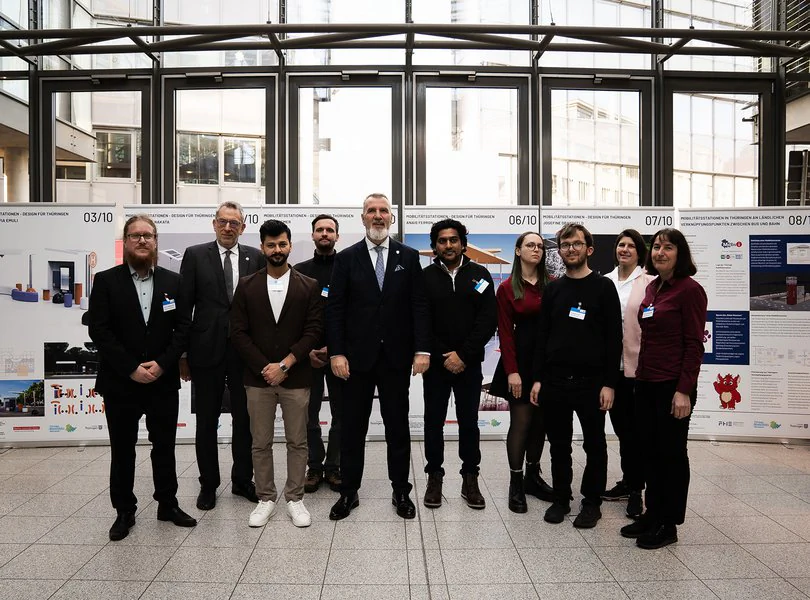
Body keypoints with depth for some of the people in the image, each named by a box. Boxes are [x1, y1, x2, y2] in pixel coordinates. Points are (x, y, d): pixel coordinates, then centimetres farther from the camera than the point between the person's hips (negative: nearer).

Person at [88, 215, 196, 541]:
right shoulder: (106, 280, -2)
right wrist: (131, 368, -15)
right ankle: (124, 511, 26)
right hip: (120, 383, -1)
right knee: (122, 450, 11)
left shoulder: (173, 281, 4)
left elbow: (183, 327, 0)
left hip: (163, 381, 2)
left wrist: (161, 363, -12)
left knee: (165, 447, 12)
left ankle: (168, 504, 28)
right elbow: (98, 330, -8)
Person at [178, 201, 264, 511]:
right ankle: (208, 484, 26)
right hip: (207, 349, -1)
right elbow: (184, 305, -1)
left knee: (244, 419, 11)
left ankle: (242, 480, 28)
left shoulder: (255, 258, 4)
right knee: (207, 422, 10)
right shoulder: (195, 255, 0)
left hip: (245, 351, 1)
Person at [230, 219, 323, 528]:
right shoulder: (247, 286, 4)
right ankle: (266, 499, 23)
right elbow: (238, 332, 0)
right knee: (260, 444, 9)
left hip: (296, 378, -1)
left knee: (297, 442, 7)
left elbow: (314, 331, -5)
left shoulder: (309, 286, 1)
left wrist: (284, 365, -12)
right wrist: (264, 368, -9)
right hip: (257, 377, 1)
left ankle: (295, 499, 21)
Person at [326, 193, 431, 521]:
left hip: (396, 357, 1)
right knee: (352, 428, 9)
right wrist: (336, 352, -9)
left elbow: (419, 306, 0)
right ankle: (349, 491, 23)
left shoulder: (408, 256, 4)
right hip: (357, 357, 0)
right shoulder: (346, 258, 2)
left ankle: (401, 491, 25)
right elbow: (335, 308, -1)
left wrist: (422, 349, -8)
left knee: (398, 426, 11)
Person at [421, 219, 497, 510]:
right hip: (436, 363, 0)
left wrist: (463, 355, -11)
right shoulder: (425, 277, 1)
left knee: (469, 422, 8)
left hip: (469, 363, 0)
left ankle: (470, 480, 21)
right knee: (434, 421, 8)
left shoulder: (479, 275, 2)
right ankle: (434, 477, 21)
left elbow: (488, 320, -5)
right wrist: (443, 357, -10)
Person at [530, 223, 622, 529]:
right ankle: (561, 498, 25)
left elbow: (614, 338, -5)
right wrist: (538, 378, 4)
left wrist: (609, 383, -10)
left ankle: (592, 502, 23)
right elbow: (542, 336, 10)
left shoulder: (603, 286, -2)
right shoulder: (552, 289, 9)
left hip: (591, 381, -3)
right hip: (555, 380, 3)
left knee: (594, 445, 9)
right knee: (559, 444, 11)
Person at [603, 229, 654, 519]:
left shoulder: (649, 283, -5)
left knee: (635, 429, 3)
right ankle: (628, 482, 29)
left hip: (638, 367, -5)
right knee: (621, 427, 15)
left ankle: (636, 490, 14)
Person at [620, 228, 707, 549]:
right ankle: (653, 514, 28)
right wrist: (640, 376, 11)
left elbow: (694, 344, -13)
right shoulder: (652, 287, 12)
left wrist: (684, 390, -17)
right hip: (646, 383, 7)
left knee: (671, 453, 5)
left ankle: (668, 525, 18)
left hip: (673, 386, -7)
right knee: (650, 451, 14)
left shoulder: (690, 289, -10)